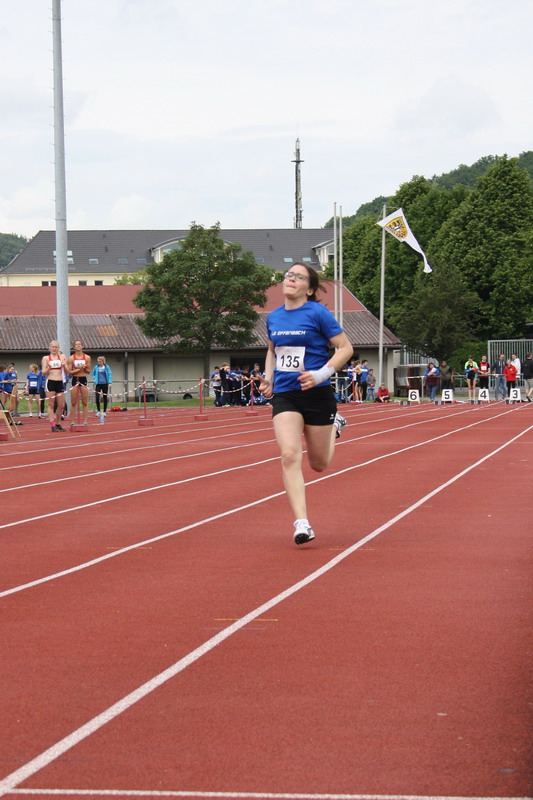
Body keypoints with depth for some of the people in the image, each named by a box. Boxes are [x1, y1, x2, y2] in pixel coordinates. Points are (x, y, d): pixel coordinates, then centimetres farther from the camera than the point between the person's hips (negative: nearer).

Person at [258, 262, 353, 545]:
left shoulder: (317, 314, -8)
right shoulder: (273, 317, 7)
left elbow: (345, 348, -7)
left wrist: (322, 374, -20)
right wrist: (268, 378, 10)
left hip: (317, 395, -3)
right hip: (284, 395, 3)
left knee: (318, 464, 11)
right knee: (289, 456, -17)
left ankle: (334, 426, 44)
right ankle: (302, 523, -18)